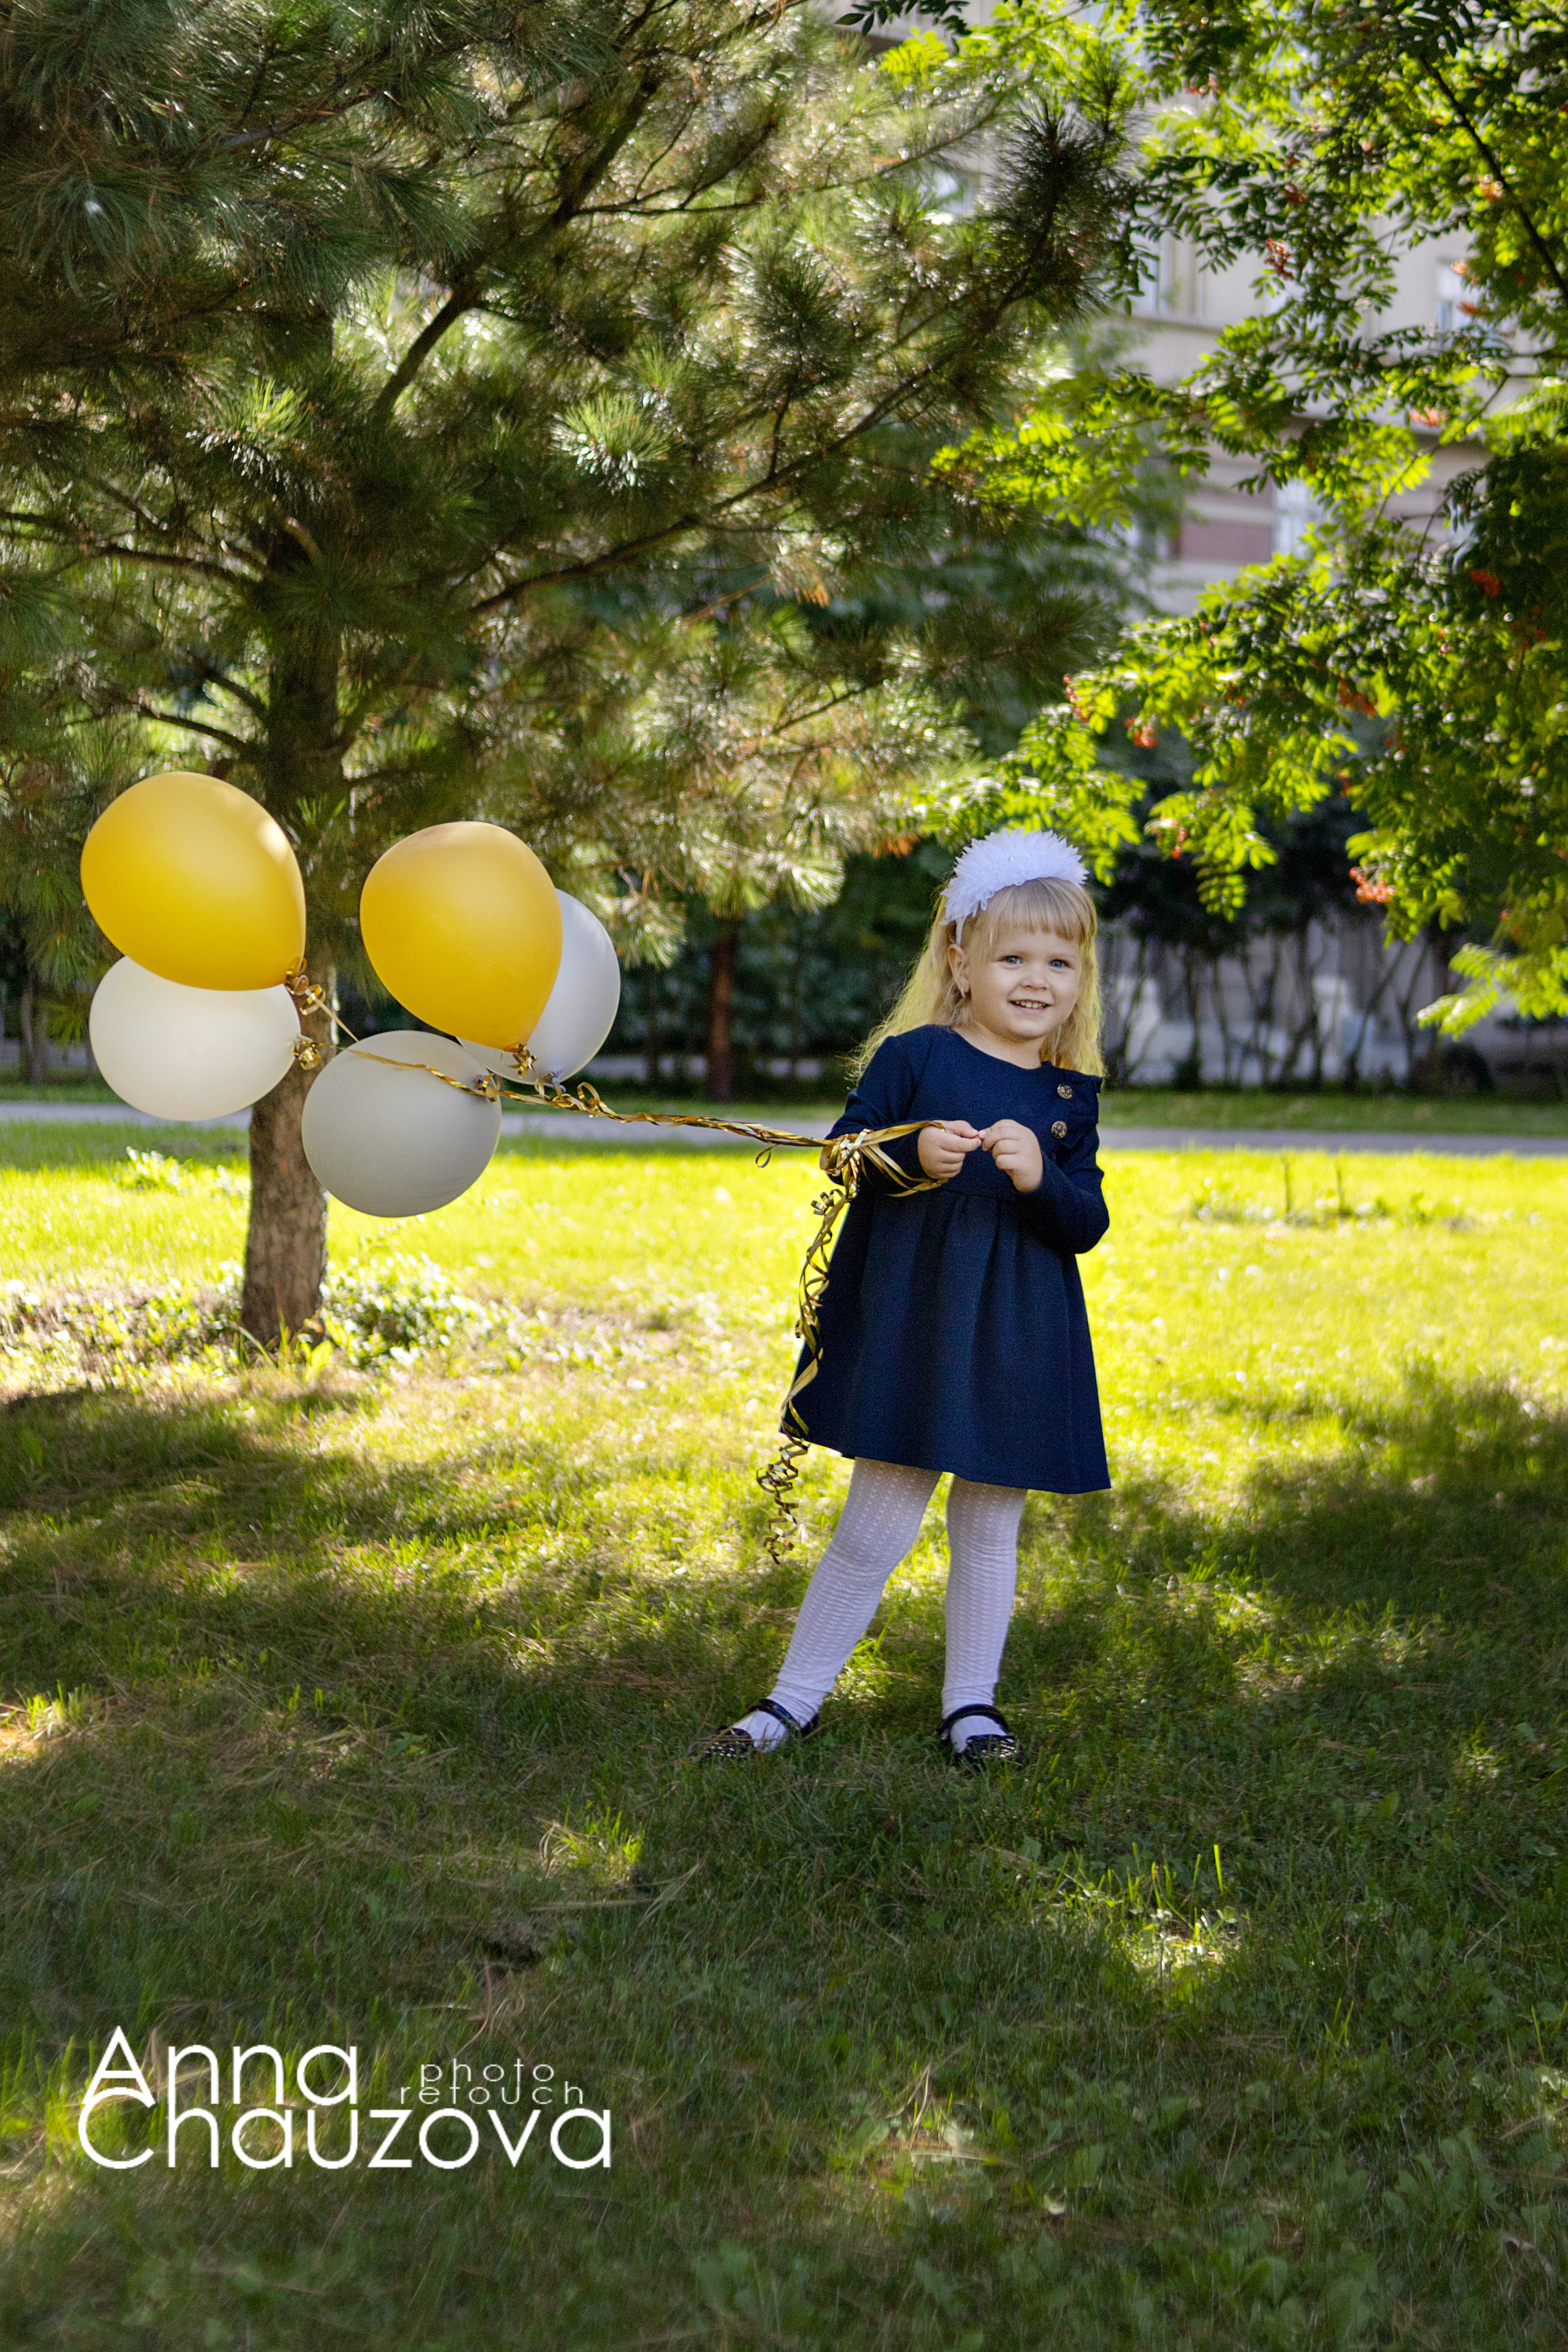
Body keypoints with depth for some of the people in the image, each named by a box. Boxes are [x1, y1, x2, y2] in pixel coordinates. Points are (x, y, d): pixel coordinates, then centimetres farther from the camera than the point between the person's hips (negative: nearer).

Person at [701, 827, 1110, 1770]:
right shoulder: (913, 1055, -1)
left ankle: (972, 1704, 27)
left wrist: (1041, 1179, -17)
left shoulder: (1071, 1095, 7)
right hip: (907, 1326, -3)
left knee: (990, 1526, 11)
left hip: (1017, 1341, 3)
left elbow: (1088, 1225, 3)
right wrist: (913, 1156, -22)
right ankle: (794, 1700, 15)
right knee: (874, 1531, 0)